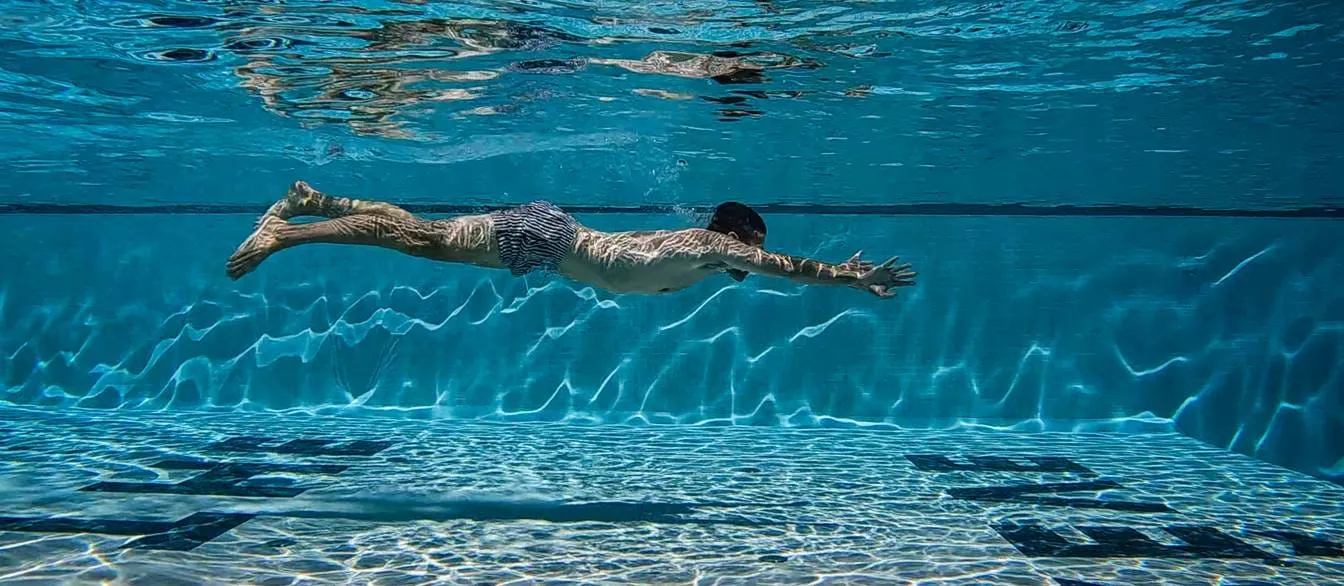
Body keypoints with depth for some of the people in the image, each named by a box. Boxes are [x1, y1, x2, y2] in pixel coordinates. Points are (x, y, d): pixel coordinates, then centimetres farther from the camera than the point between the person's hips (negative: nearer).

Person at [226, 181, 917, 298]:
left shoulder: (697, 242, 13)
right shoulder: (712, 247, -11)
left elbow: (775, 264, 24)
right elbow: (787, 266, -14)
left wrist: (846, 275, 24)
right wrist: (852, 276, -4)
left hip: (547, 231, 8)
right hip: (543, 237, -8)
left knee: (421, 230, 13)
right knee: (420, 239, -8)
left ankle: (314, 200, 20)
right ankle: (283, 232, -4)